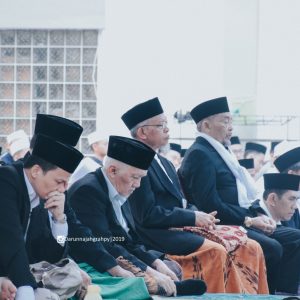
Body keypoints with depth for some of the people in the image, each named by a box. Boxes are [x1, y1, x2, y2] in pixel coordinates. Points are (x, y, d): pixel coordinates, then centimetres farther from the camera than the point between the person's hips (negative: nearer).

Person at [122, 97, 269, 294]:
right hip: (160, 236, -9)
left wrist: (201, 217, -1)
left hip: (182, 228, 9)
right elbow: (146, 215, -18)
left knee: (250, 248, -5)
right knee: (216, 252, -31)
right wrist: (192, 218, -14)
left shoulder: (165, 164, 21)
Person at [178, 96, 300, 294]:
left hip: (240, 223, 10)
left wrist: (259, 217, 4)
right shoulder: (199, 154, -11)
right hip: (223, 226, -10)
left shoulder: (221, 152, 21)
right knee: (272, 248, -28)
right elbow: (209, 204, -19)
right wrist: (249, 220, -15)